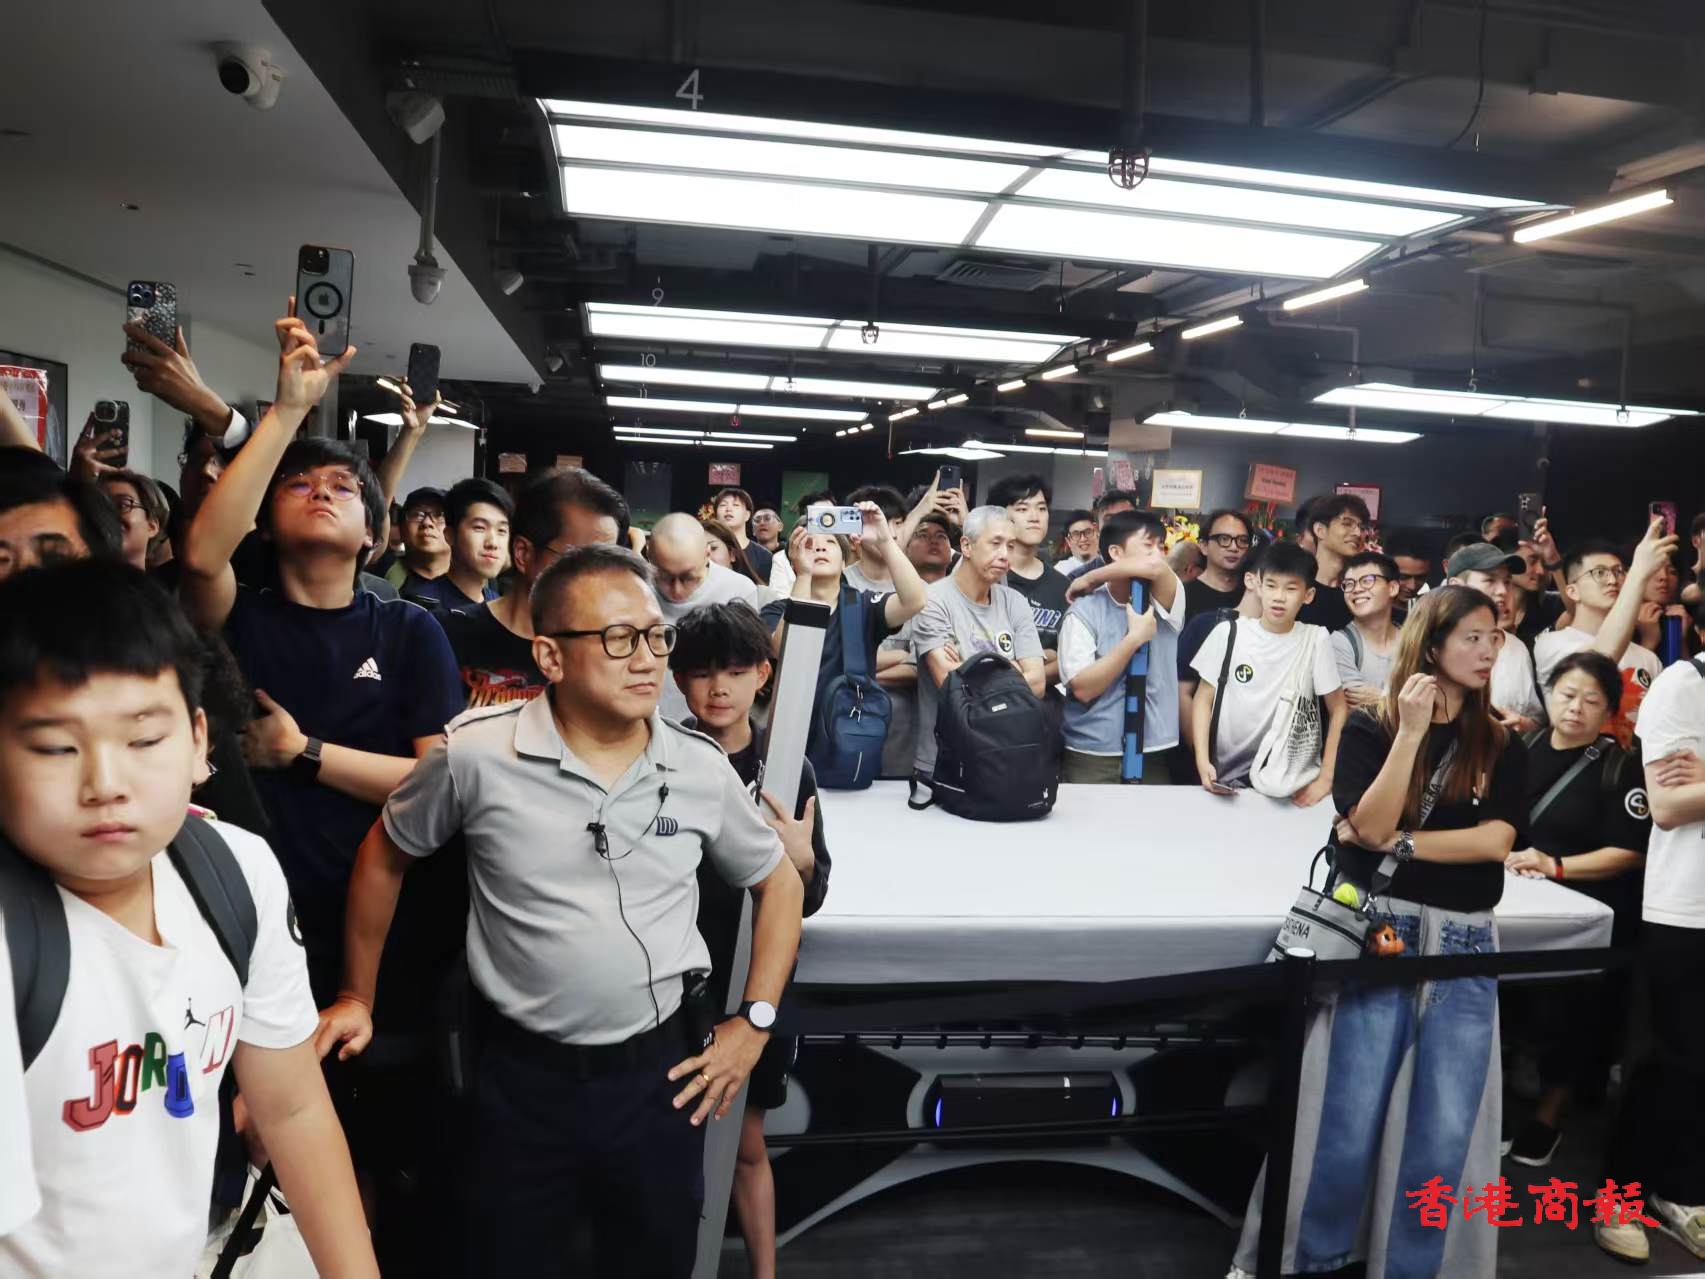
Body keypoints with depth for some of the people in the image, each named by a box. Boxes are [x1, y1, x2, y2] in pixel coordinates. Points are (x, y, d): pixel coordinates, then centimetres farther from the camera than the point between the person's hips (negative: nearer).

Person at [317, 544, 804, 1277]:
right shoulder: (475, 755, -14)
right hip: (520, 1075, -1)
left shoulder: (702, 770, -7)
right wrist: (357, 997, 9)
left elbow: (778, 882, 8)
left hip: (661, 1071, 2)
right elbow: (385, 856, 4)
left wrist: (755, 1023, 2)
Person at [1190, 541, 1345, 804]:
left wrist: (1325, 778, -4)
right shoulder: (1227, 633, -4)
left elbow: (1338, 710, 2)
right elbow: (1203, 699, 1)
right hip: (1226, 777, 1)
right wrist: (1202, 760, -11)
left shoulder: (1314, 641, -4)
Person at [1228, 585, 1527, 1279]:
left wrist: (1398, 844, -11)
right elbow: (1369, 824, -12)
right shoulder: (1370, 728, 0)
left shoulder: (1501, 746, 8)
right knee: (1348, 1120, 0)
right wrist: (1412, 731, -16)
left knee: (1445, 1132, 4)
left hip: (1465, 945, 3)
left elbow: (1495, 840, -5)